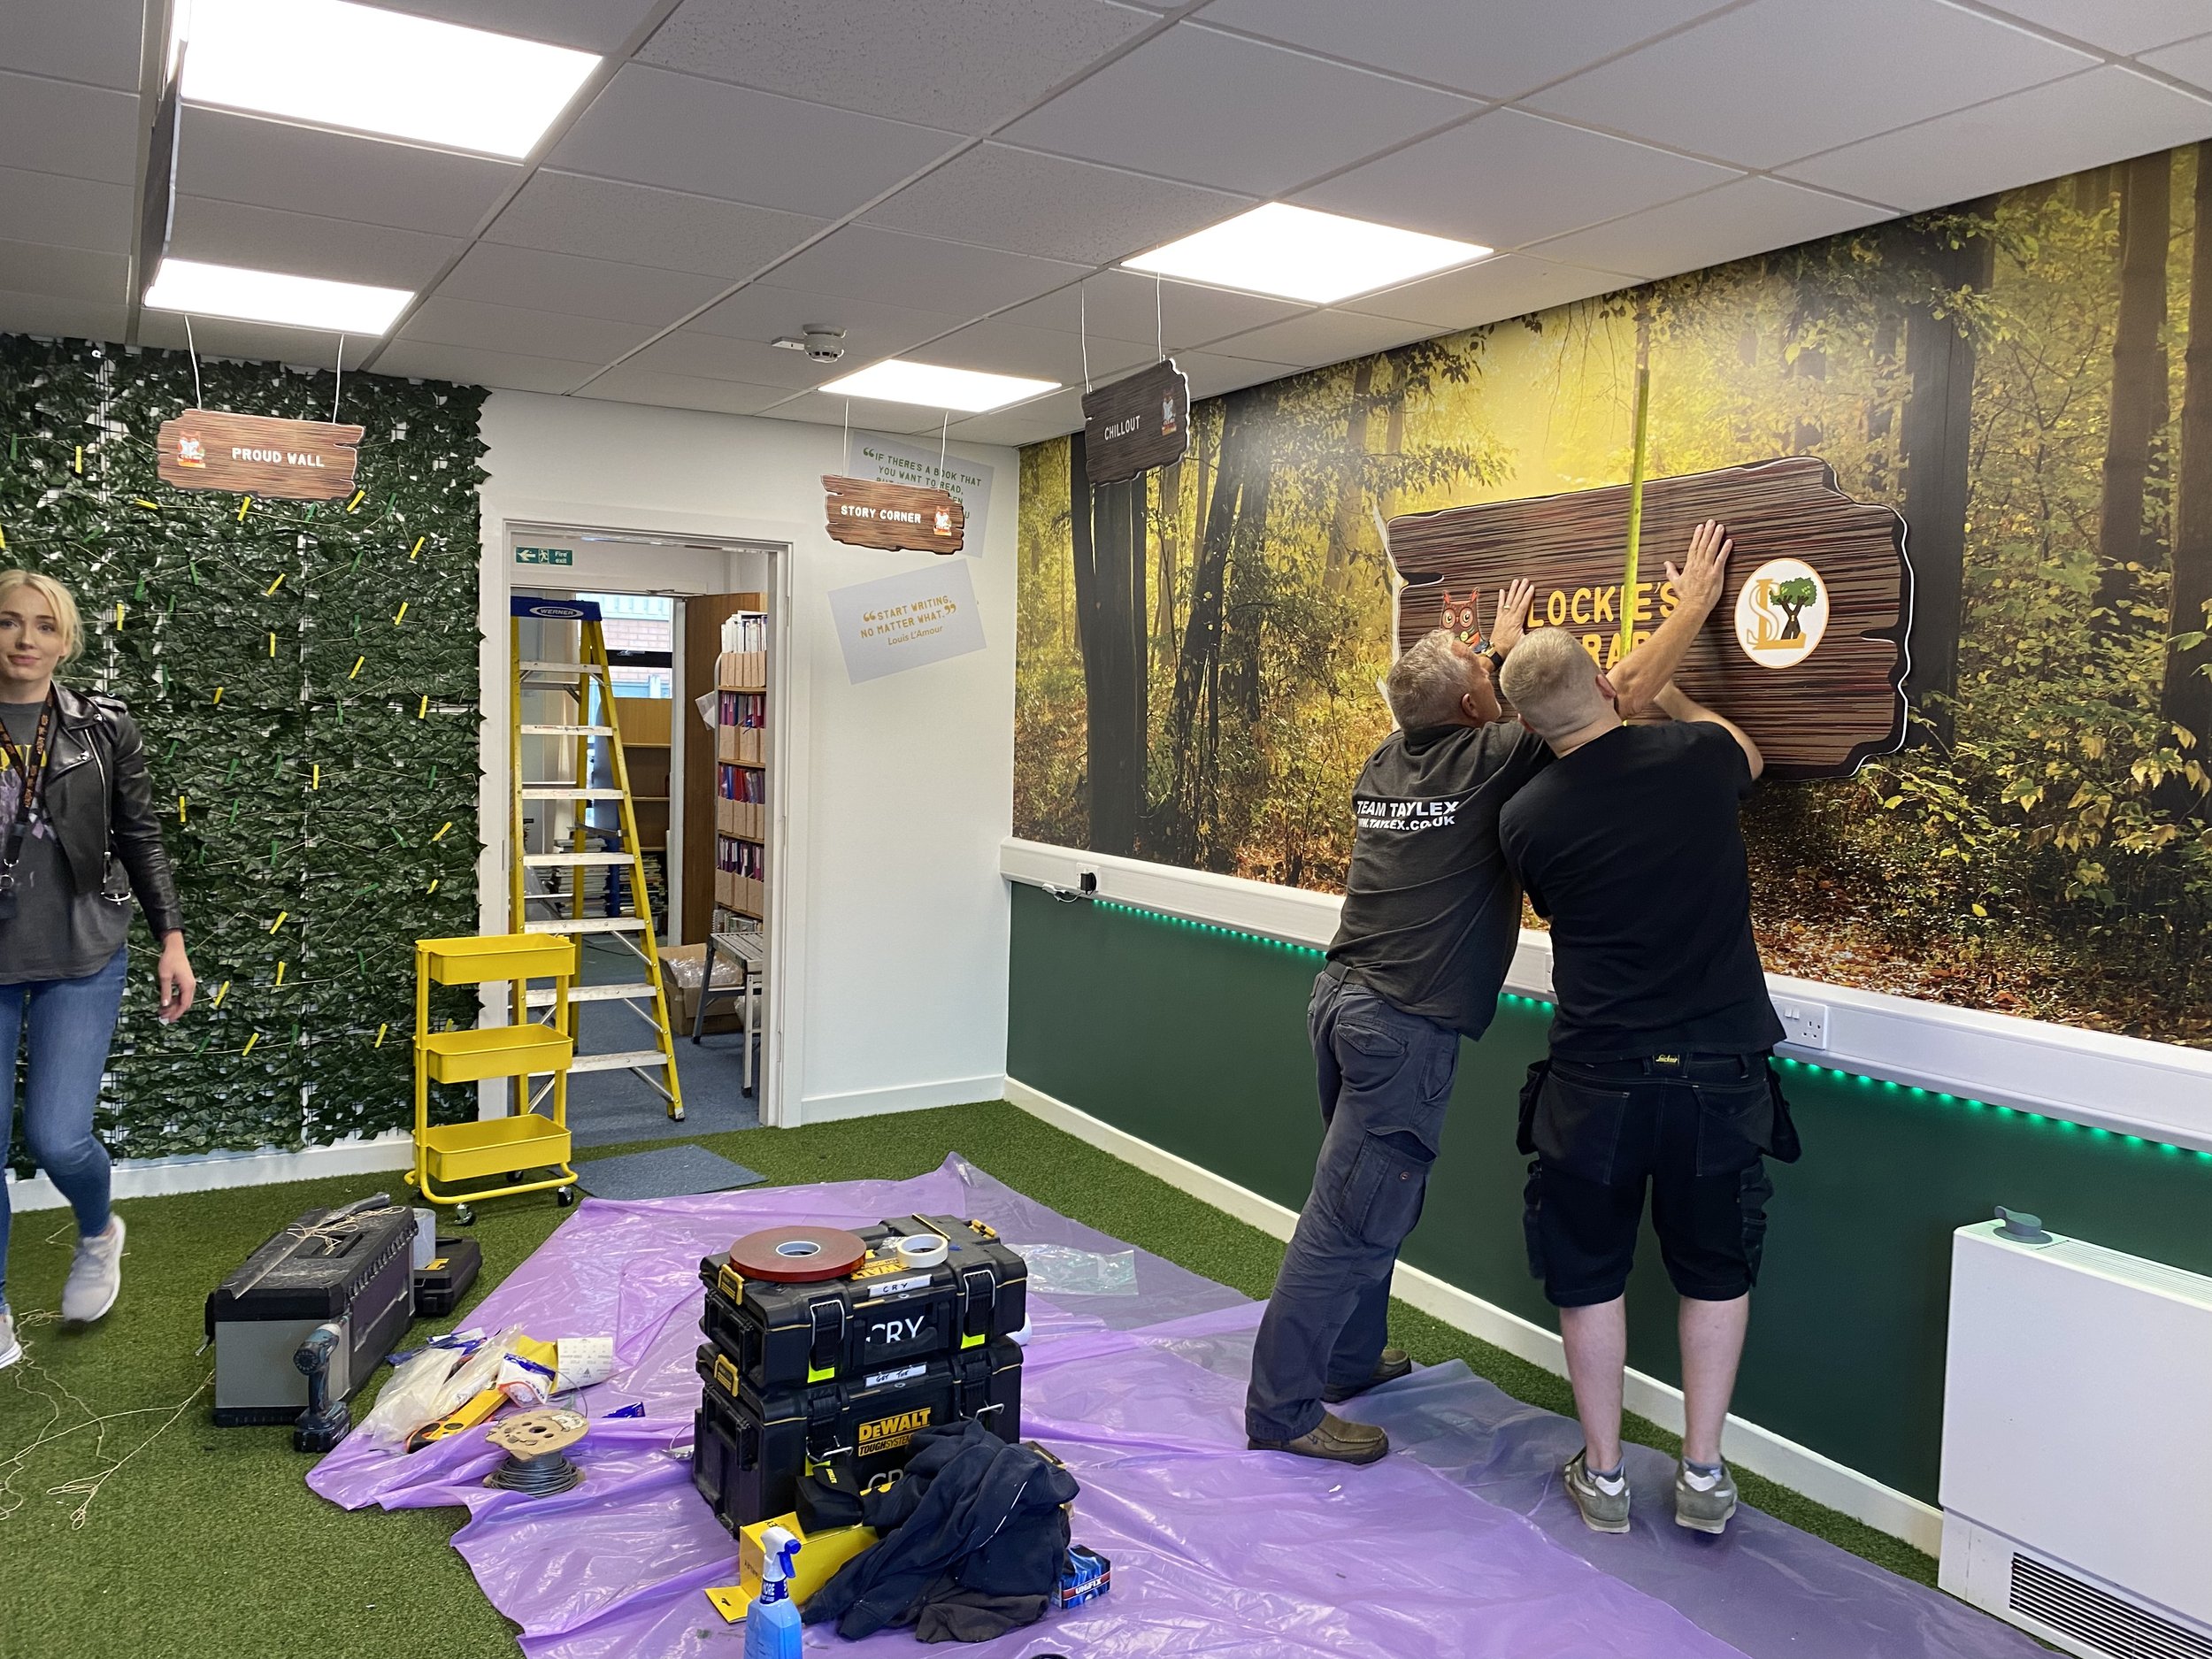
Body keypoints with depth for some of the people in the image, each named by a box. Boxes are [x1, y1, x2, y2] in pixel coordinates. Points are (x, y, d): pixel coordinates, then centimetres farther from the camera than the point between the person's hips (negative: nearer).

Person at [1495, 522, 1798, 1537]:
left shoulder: (1525, 819, -7)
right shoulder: (1696, 756, -7)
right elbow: (1747, 756, 19)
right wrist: (1666, 686, 31)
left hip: (1596, 1078, -1)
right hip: (1719, 1065, 1)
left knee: (1589, 1272, 16)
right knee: (1715, 1271, 19)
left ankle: (1603, 1478, 26)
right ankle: (1703, 1477, 27)